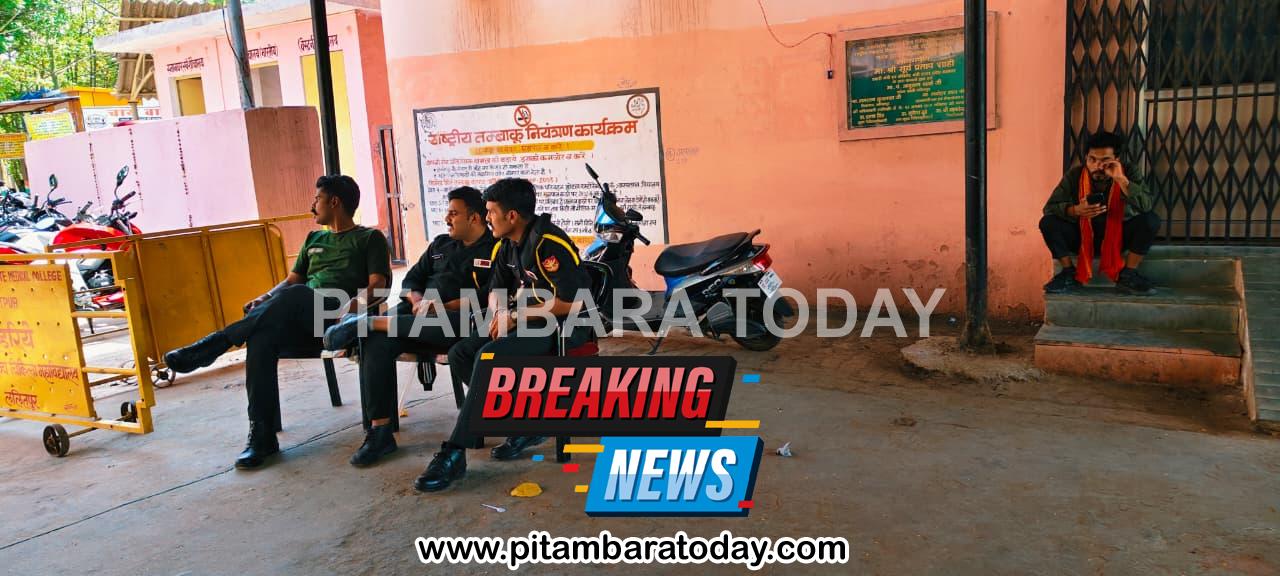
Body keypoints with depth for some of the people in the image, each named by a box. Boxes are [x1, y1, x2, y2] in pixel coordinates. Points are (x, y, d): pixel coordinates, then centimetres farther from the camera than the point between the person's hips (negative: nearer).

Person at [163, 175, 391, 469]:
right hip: (300, 320, 5)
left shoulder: (370, 238, 12)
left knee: (293, 295, -37)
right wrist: (266, 299, 2)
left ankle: (212, 345, -32)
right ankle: (262, 435, -31)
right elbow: (292, 279, 24)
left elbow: (376, 286, -2)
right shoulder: (313, 239, 31)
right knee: (262, 337, -30)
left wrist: (354, 305, -23)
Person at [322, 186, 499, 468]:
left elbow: (487, 298, -10)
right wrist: (417, 301, -2)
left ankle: (367, 322, -32)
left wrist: (442, 307, -16)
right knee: (376, 342, -24)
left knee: (456, 324, -42)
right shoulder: (440, 244, 26)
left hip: (457, 320, -5)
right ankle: (379, 431, -22)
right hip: (419, 313, 6)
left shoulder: (495, 249, 4)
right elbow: (411, 280, 22)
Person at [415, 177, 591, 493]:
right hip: (524, 321, 10)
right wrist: (500, 313, -7)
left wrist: (515, 317, -18)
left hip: (562, 325, -10)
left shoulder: (549, 242, -19)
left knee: (489, 357, -29)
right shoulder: (507, 245, 9)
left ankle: (454, 454, -24)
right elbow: (496, 291, 18)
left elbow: (570, 302, -23)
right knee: (460, 354, -6)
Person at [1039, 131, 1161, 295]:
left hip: (1118, 236, 0)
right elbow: (1050, 207, -15)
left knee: (1151, 220, -26)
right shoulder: (1074, 175, -12)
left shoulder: (1128, 175, -13)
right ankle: (1070, 274, -9)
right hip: (1082, 235, 0)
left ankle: (1128, 276, -13)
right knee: (1048, 223, -25)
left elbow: (1147, 206, -28)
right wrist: (1075, 210, -35)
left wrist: (1121, 179, -36)